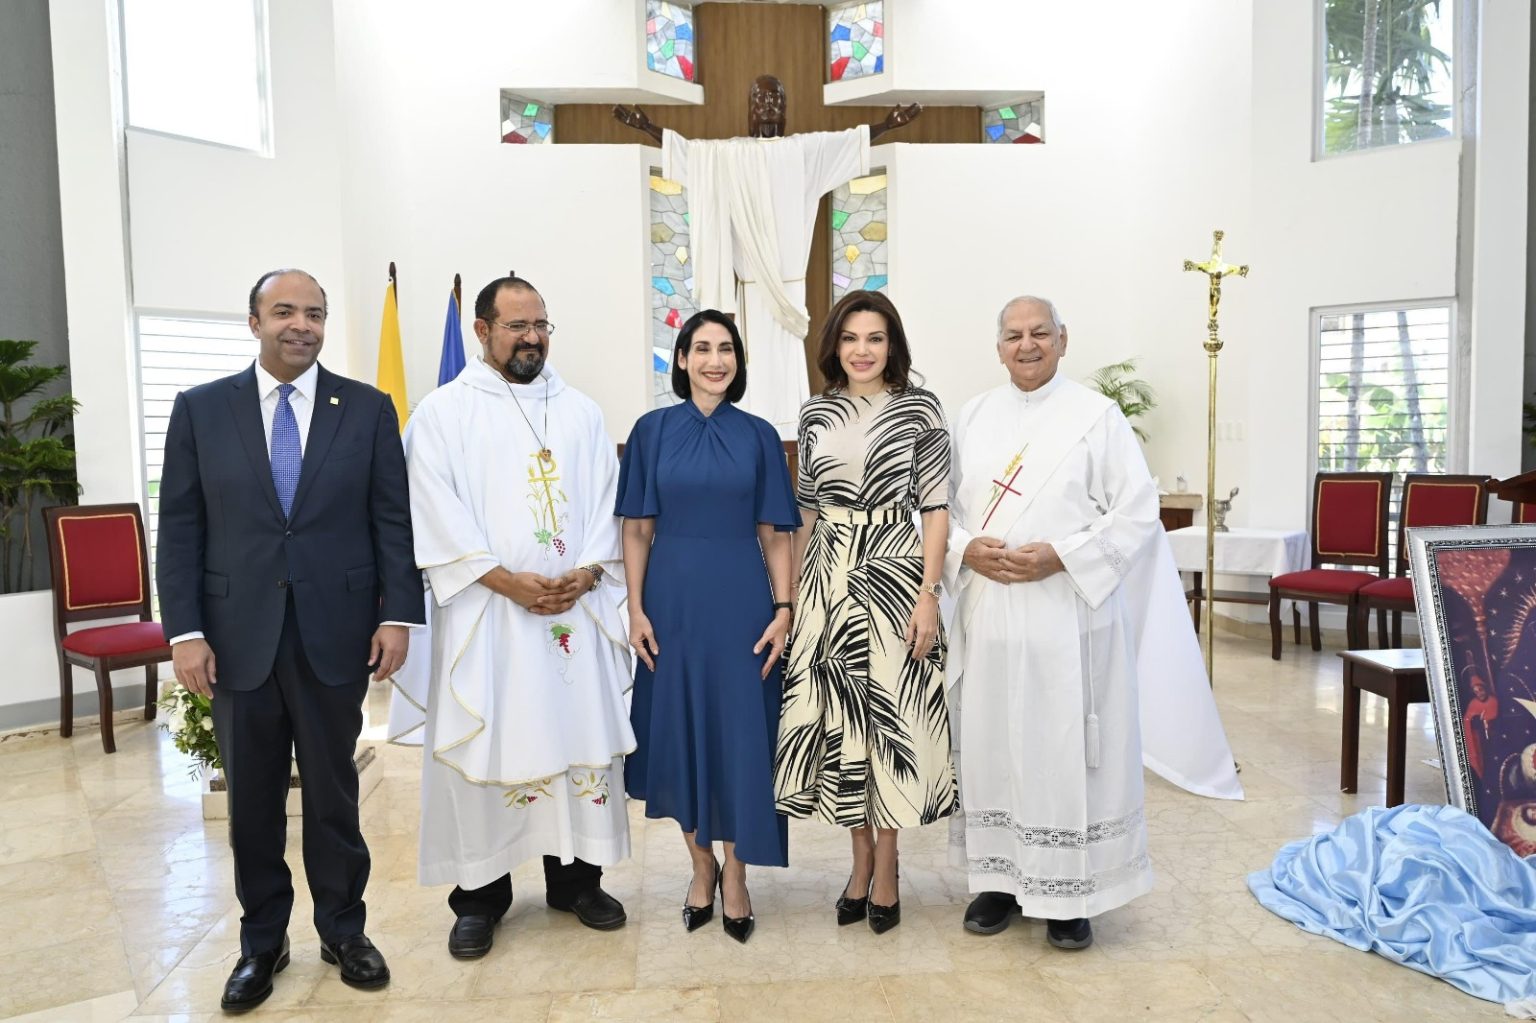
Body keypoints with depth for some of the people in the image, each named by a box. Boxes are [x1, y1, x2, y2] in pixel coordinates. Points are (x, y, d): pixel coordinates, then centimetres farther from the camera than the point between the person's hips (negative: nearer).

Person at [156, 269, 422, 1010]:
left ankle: (343, 929, 29)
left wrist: (397, 614, -7)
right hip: (238, 638, 1)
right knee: (252, 801, 13)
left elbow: (392, 521, 0)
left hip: (335, 635, -1)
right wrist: (184, 630, -5)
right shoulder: (200, 409, 4)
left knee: (333, 792, 11)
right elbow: (180, 529, 2)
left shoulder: (369, 409, 1)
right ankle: (261, 941, 30)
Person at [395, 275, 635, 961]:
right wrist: (504, 579, -15)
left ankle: (575, 878, 24)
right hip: (485, 614, -3)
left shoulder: (581, 412, 12)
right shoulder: (443, 411, 2)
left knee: (582, 738, 8)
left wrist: (588, 571, -8)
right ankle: (479, 896, 19)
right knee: (484, 744, 3)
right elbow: (435, 514, -6)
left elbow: (606, 500, 8)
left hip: (576, 610, 3)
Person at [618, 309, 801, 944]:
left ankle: (735, 876, 22)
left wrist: (783, 608, -5)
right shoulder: (653, 431, 3)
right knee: (679, 730, 9)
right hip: (673, 599, 1)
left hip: (740, 602, 0)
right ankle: (701, 864, 29)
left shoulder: (758, 436, 3)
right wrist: (636, 608, -4)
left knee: (740, 734, 4)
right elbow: (637, 529, 3)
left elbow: (774, 533, 3)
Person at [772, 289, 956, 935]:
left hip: (893, 574, -3)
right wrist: (789, 593, 11)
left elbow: (935, 508, -3)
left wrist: (928, 593, -11)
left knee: (889, 713, 3)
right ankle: (862, 859, 25)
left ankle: (885, 866, 20)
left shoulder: (919, 410, -1)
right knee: (838, 713, 7)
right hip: (828, 579, 4)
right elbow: (806, 509, 13)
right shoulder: (815, 414, 9)